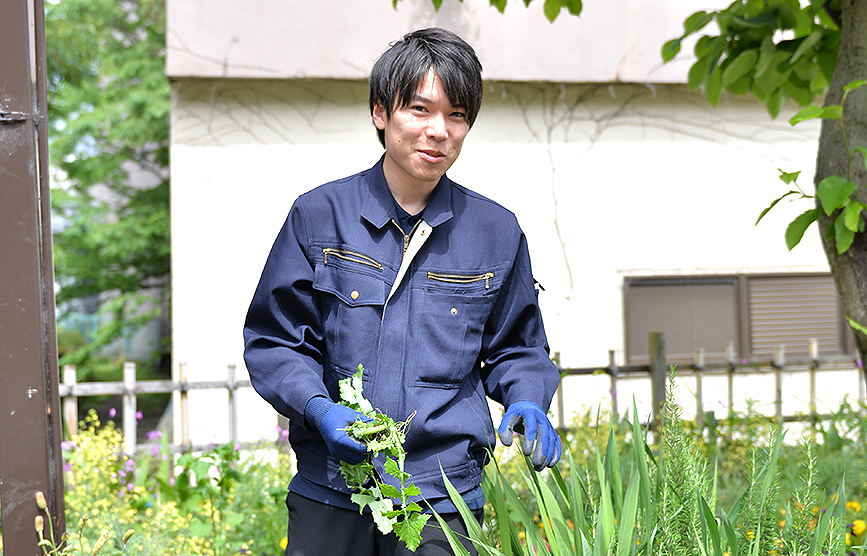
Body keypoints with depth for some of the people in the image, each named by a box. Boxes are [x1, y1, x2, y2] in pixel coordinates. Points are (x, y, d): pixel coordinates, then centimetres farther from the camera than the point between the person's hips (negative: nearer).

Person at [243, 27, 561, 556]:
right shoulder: (319, 215, 0)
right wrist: (319, 407, -14)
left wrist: (528, 403, -6)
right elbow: (273, 339, 4)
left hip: (441, 494, 0)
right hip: (328, 492, 0)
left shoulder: (497, 231, 5)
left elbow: (516, 347, 15)